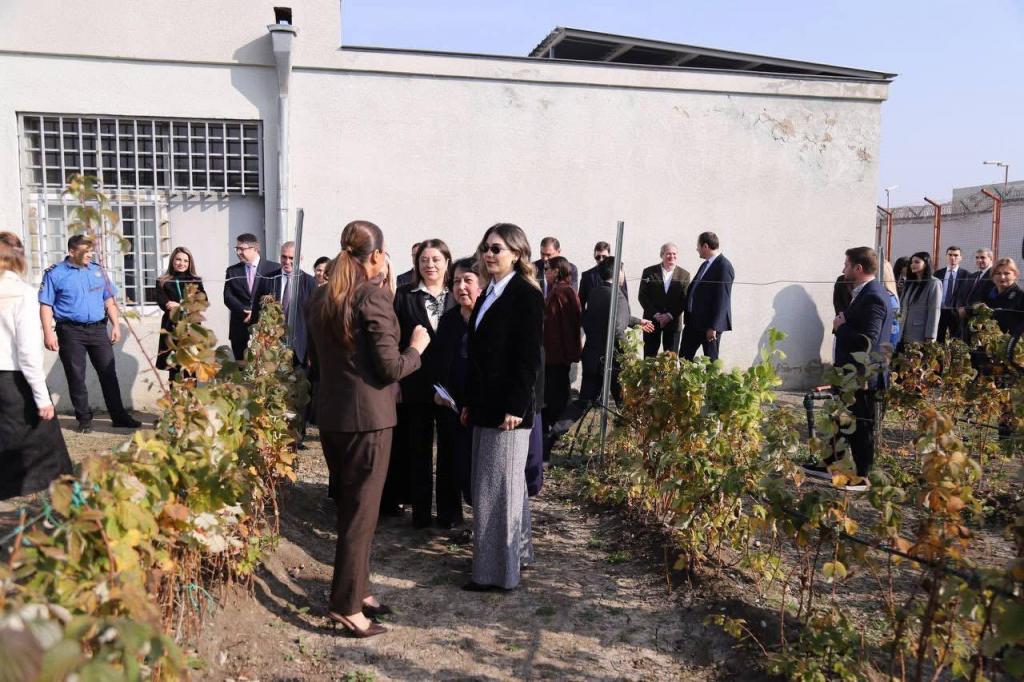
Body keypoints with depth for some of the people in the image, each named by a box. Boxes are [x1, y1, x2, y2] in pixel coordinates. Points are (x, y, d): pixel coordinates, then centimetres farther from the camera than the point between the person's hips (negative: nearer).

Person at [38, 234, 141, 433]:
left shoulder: (97, 270, 10)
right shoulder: (55, 273, -3)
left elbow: (109, 299, 14)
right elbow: (45, 305, -5)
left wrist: (116, 324, 7)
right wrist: (48, 333, -12)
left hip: (98, 329, 3)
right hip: (71, 332, -3)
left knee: (108, 373, 4)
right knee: (76, 377, 5)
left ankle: (119, 416, 10)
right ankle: (84, 419, 16)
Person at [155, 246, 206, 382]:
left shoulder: (196, 281, 12)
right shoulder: (163, 282, 8)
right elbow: (163, 303, -4)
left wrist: (180, 306, -15)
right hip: (171, 327, 0)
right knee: (173, 365, 0)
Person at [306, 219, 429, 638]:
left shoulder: (321, 297, 8)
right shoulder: (374, 295, -15)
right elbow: (390, 367, -17)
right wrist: (417, 348, 0)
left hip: (330, 414, 8)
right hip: (367, 417, -8)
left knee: (346, 506, 18)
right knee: (362, 510, 2)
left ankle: (357, 590, 30)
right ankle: (346, 606, 8)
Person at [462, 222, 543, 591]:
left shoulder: (527, 295, -11)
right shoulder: (488, 295, 14)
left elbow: (529, 357, -16)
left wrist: (516, 407, -19)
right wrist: (470, 402, 15)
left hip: (508, 407, -8)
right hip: (485, 405, 8)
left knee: (497, 486, -2)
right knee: (506, 484, 17)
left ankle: (497, 571, 9)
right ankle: (517, 552, 31)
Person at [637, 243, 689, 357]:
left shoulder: (684, 275, 3)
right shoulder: (649, 272, 1)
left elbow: (684, 299, -1)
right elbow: (642, 296, -2)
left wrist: (670, 315, -13)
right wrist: (655, 314, -12)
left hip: (673, 321, 0)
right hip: (652, 320, 0)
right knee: (649, 356, 4)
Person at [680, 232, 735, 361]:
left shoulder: (724, 266, -14)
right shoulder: (705, 264, 13)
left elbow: (722, 299, -19)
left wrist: (713, 326, -21)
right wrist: (687, 318, 15)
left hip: (710, 323, -9)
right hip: (694, 321, 9)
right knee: (683, 357, 9)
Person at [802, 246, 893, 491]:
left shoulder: (873, 297, -22)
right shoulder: (866, 292, 10)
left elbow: (866, 341, -30)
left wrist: (840, 327, -17)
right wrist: (842, 324, -3)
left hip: (863, 377, -10)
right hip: (850, 373, 10)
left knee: (861, 426, 3)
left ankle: (861, 477, 15)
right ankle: (830, 464, 33)